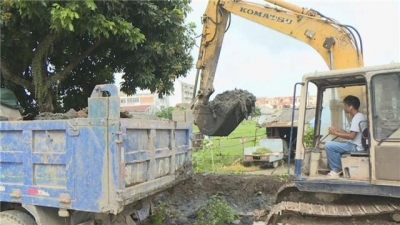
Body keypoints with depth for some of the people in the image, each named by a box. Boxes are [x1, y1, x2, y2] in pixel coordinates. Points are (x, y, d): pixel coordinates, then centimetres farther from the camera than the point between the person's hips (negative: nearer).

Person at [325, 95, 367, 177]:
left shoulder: (357, 117, -17)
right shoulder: (359, 116, 14)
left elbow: (351, 136, -24)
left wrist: (335, 133, -16)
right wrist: (337, 130, 10)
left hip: (355, 147, -11)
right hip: (356, 146, 11)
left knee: (328, 145, -17)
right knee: (334, 146, 24)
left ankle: (336, 170, -4)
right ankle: (339, 168, 15)